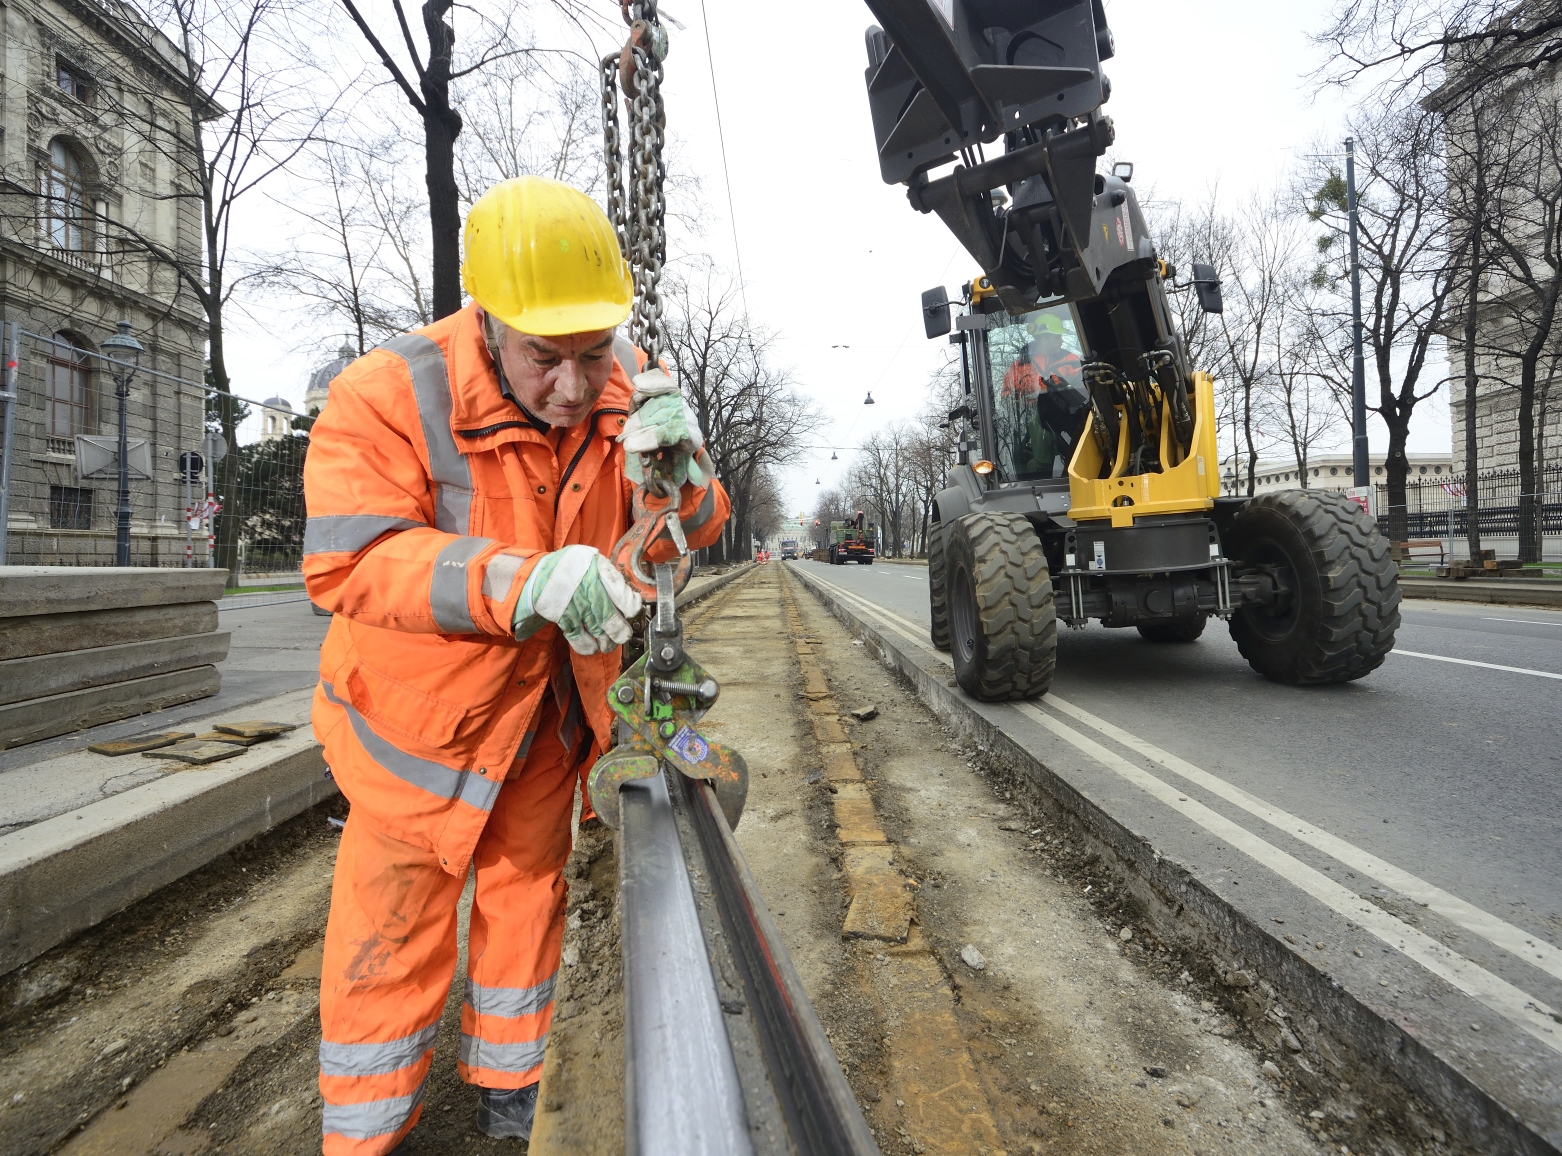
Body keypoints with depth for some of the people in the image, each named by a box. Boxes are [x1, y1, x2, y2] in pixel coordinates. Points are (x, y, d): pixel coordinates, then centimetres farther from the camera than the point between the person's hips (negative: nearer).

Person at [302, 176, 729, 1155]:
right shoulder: (392, 395, -23)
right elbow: (349, 562, -31)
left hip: (552, 712, 4)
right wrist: (521, 581, -45)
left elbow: (691, 534, -9)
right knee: (396, 932, 9)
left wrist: (672, 473, -32)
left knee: (528, 895, 21)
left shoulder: (628, 389, -10)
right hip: (424, 711, -4)